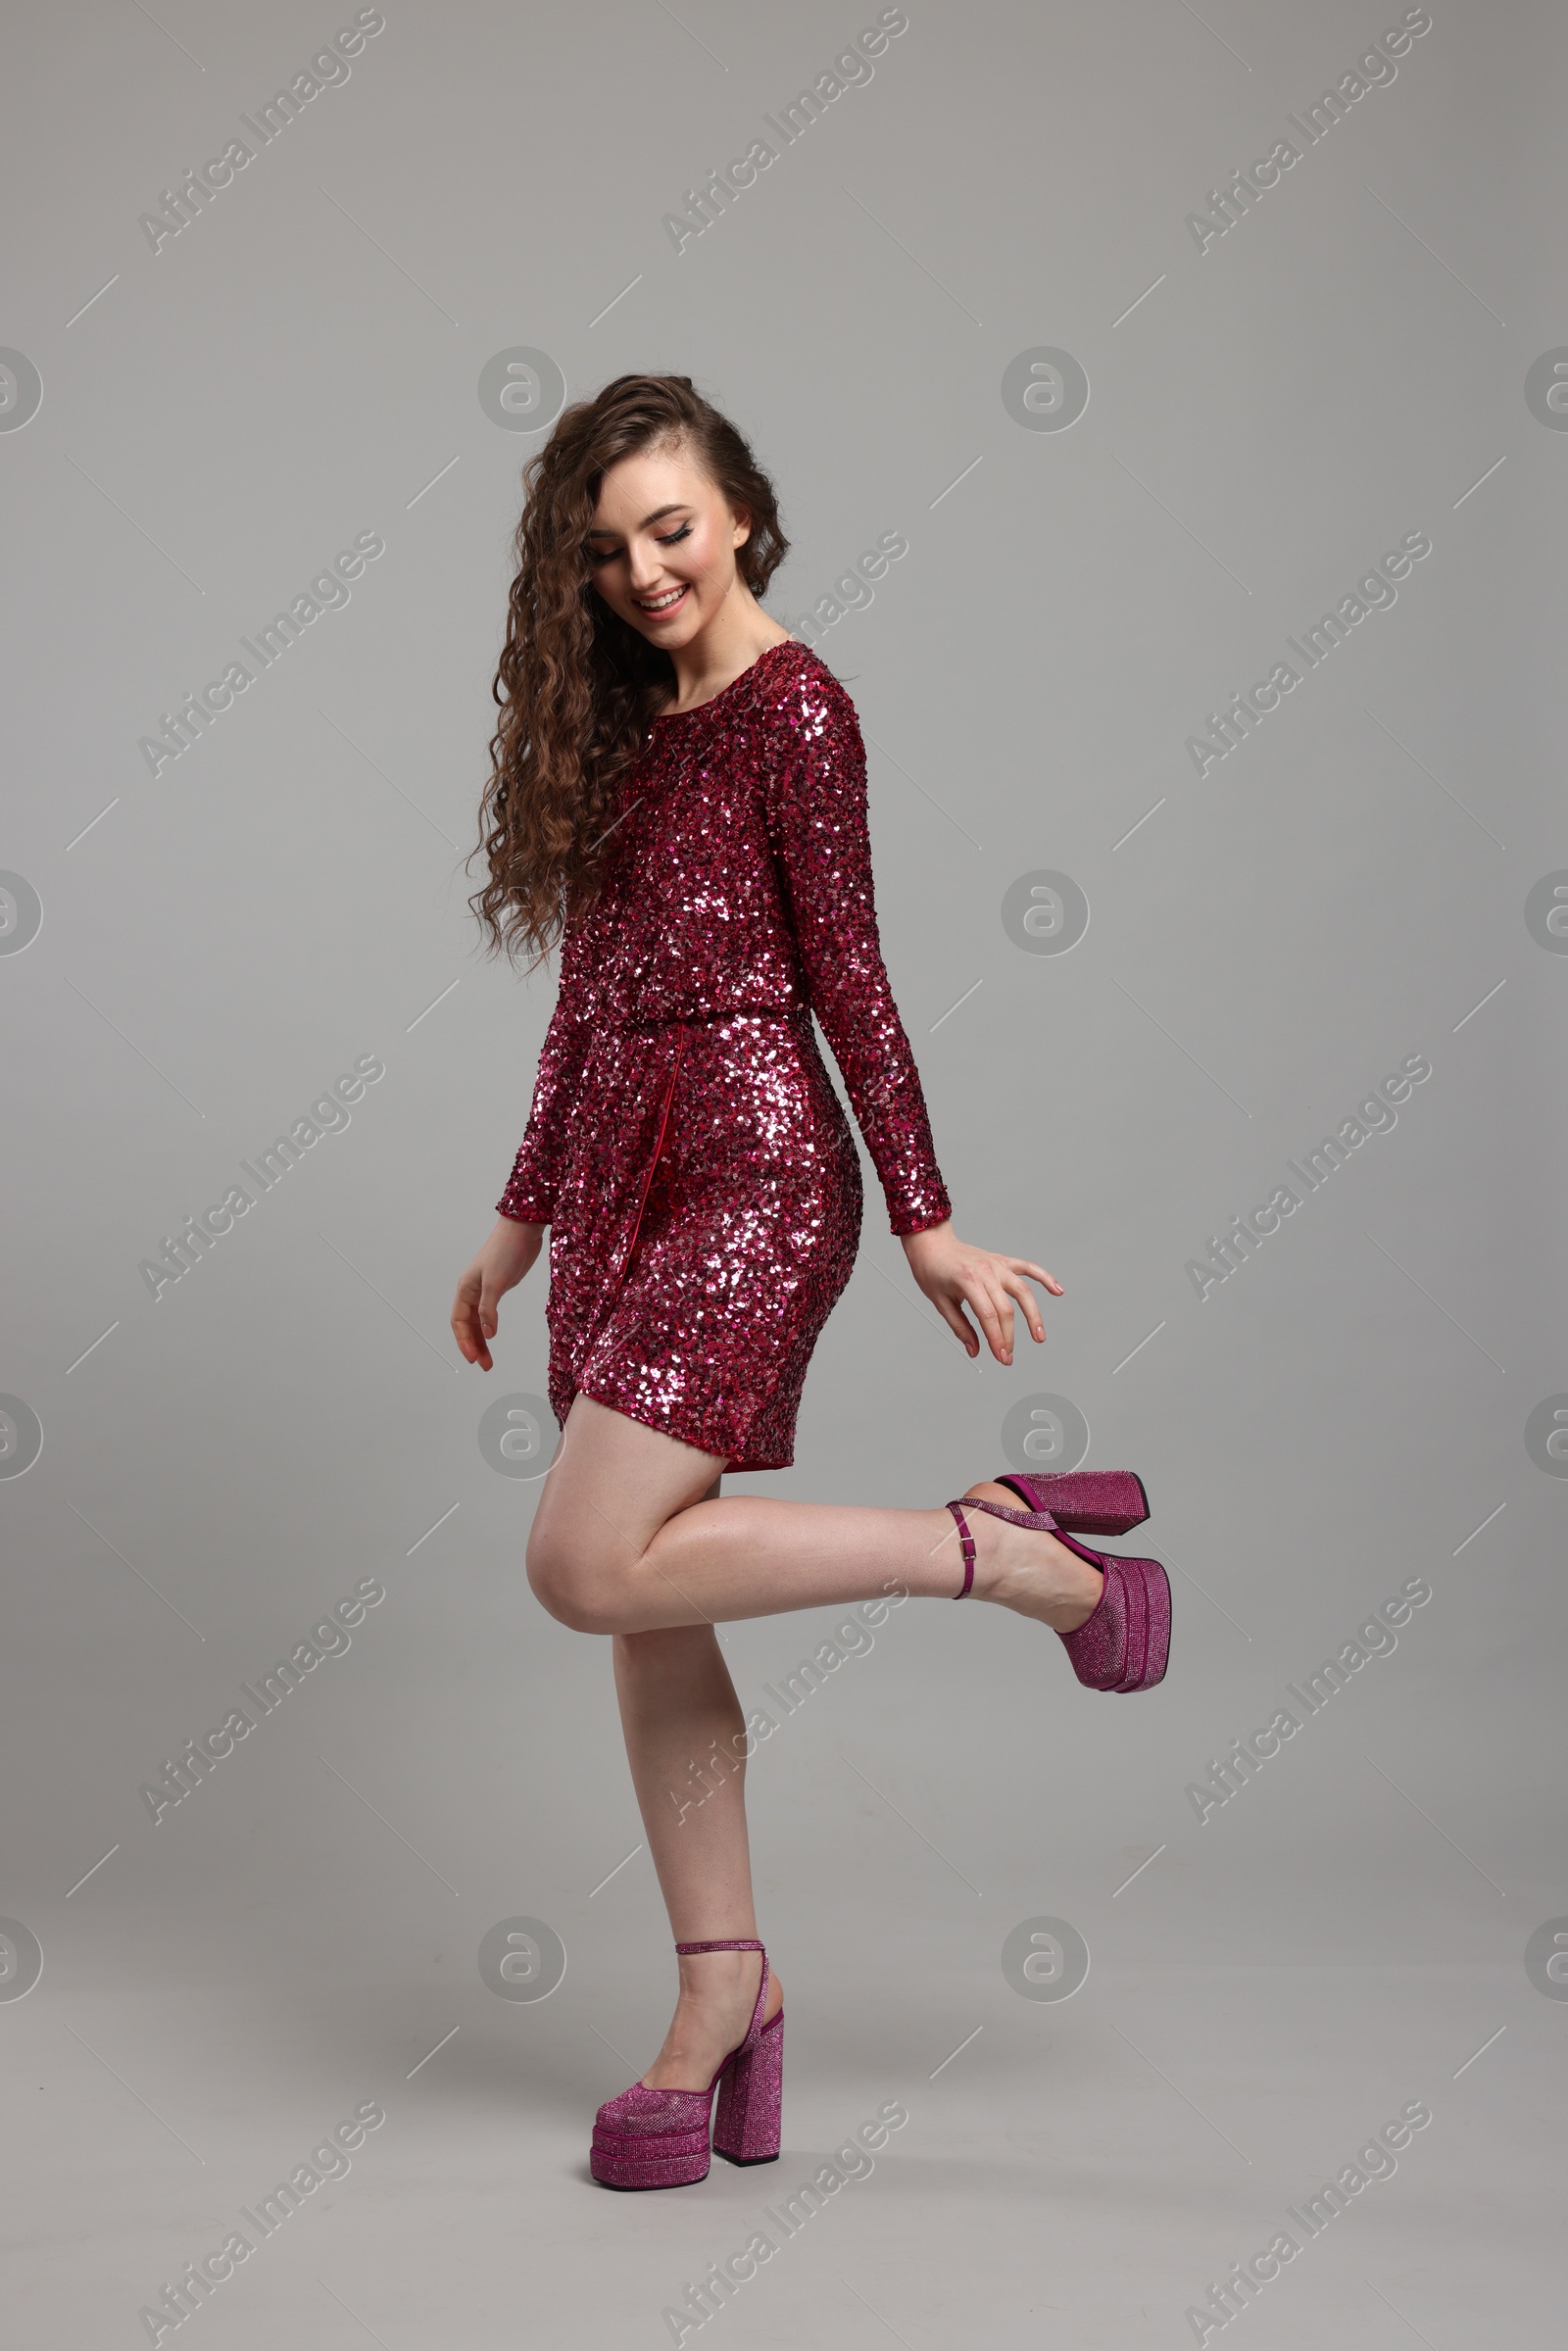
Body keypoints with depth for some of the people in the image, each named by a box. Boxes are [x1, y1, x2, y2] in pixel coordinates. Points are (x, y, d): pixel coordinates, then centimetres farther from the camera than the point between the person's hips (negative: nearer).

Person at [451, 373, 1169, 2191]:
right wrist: (525, 1216, 21)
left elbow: (845, 973, -8)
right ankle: (724, 1992, 19)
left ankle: (1015, 1549, -5)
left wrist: (925, 1226, -8)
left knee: (589, 1565, -16)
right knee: (649, 1608, 7)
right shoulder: (616, 724, 18)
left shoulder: (791, 706, -4)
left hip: (751, 1172, -8)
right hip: (623, 1181, 8)